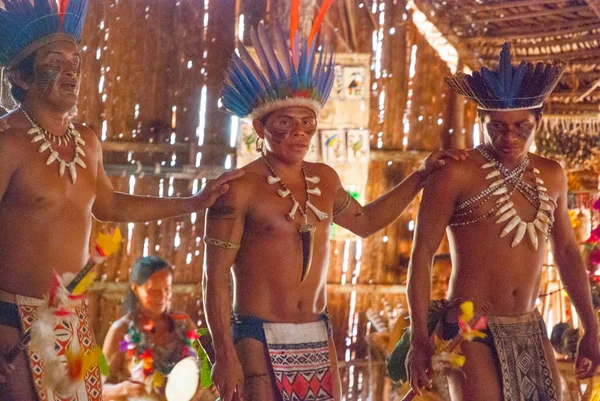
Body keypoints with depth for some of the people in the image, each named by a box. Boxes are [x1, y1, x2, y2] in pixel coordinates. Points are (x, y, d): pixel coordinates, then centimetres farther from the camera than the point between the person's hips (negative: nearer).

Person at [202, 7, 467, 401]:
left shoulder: (324, 179, 9)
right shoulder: (240, 188, -11)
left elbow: (365, 221, 28)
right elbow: (216, 279, -11)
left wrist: (421, 176, 22)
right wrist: (225, 356, -18)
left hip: (318, 339, 6)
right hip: (259, 339, -6)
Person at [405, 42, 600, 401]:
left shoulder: (552, 176, 8)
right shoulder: (457, 175, -9)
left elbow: (567, 252, 17)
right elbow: (422, 255, -8)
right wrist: (420, 340, -12)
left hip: (531, 332, 6)